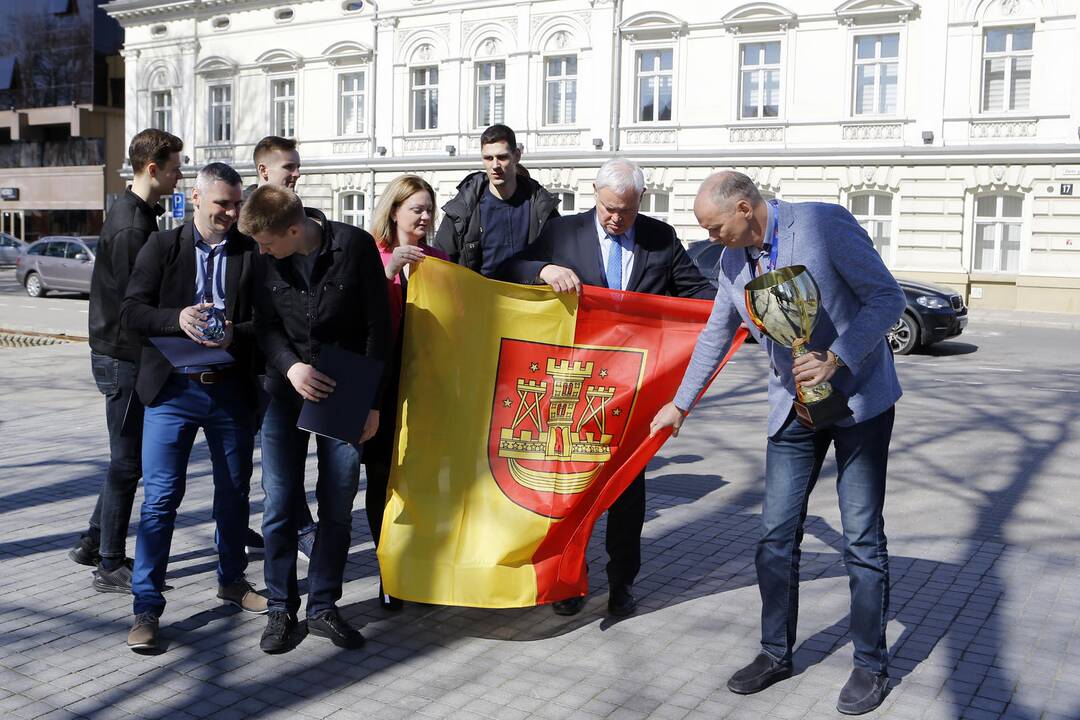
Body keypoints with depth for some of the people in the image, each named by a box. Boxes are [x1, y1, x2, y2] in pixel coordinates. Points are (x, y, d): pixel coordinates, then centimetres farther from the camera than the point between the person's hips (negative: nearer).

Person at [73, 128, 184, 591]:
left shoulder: (135, 213, 13)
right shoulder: (131, 226, -19)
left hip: (123, 355, 10)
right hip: (124, 357, -10)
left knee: (129, 457, 18)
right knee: (127, 461, -1)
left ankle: (95, 543, 30)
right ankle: (110, 566, 10)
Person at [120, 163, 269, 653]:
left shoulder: (252, 252, 2)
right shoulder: (162, 247, 1)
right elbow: (131, 312, -4)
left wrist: (235, 335, -22)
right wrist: (177, 319, -22)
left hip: (232, 389, 2)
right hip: (172, 390, -2)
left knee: (234, 491, 15)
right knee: (160, 497, -3)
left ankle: (232, 580, 36)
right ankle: (146, 608, 6)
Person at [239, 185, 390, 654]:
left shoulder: (355, 246, -12)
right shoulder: (267, 259, -3)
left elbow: (378, 326, -7)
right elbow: (266, 325, 4)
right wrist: (290, 367, -17)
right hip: (286, 391, 2)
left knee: (338, 507, 5)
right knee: (279, 506, 2)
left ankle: (322, 607, 20)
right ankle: (281, 609, 17)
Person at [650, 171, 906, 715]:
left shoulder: (823, 223, -16)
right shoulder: (732, 260, 2)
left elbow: (887, 297, -15)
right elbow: (716, 334, 15)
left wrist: (835, 359, -26)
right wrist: (680, 404, 22)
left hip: (859, 397, -5)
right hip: (794, 406, 5)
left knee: (862, 537, 1)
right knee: (776, 534, 6)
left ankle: (871, 665, 17)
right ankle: (776, 652, 23)